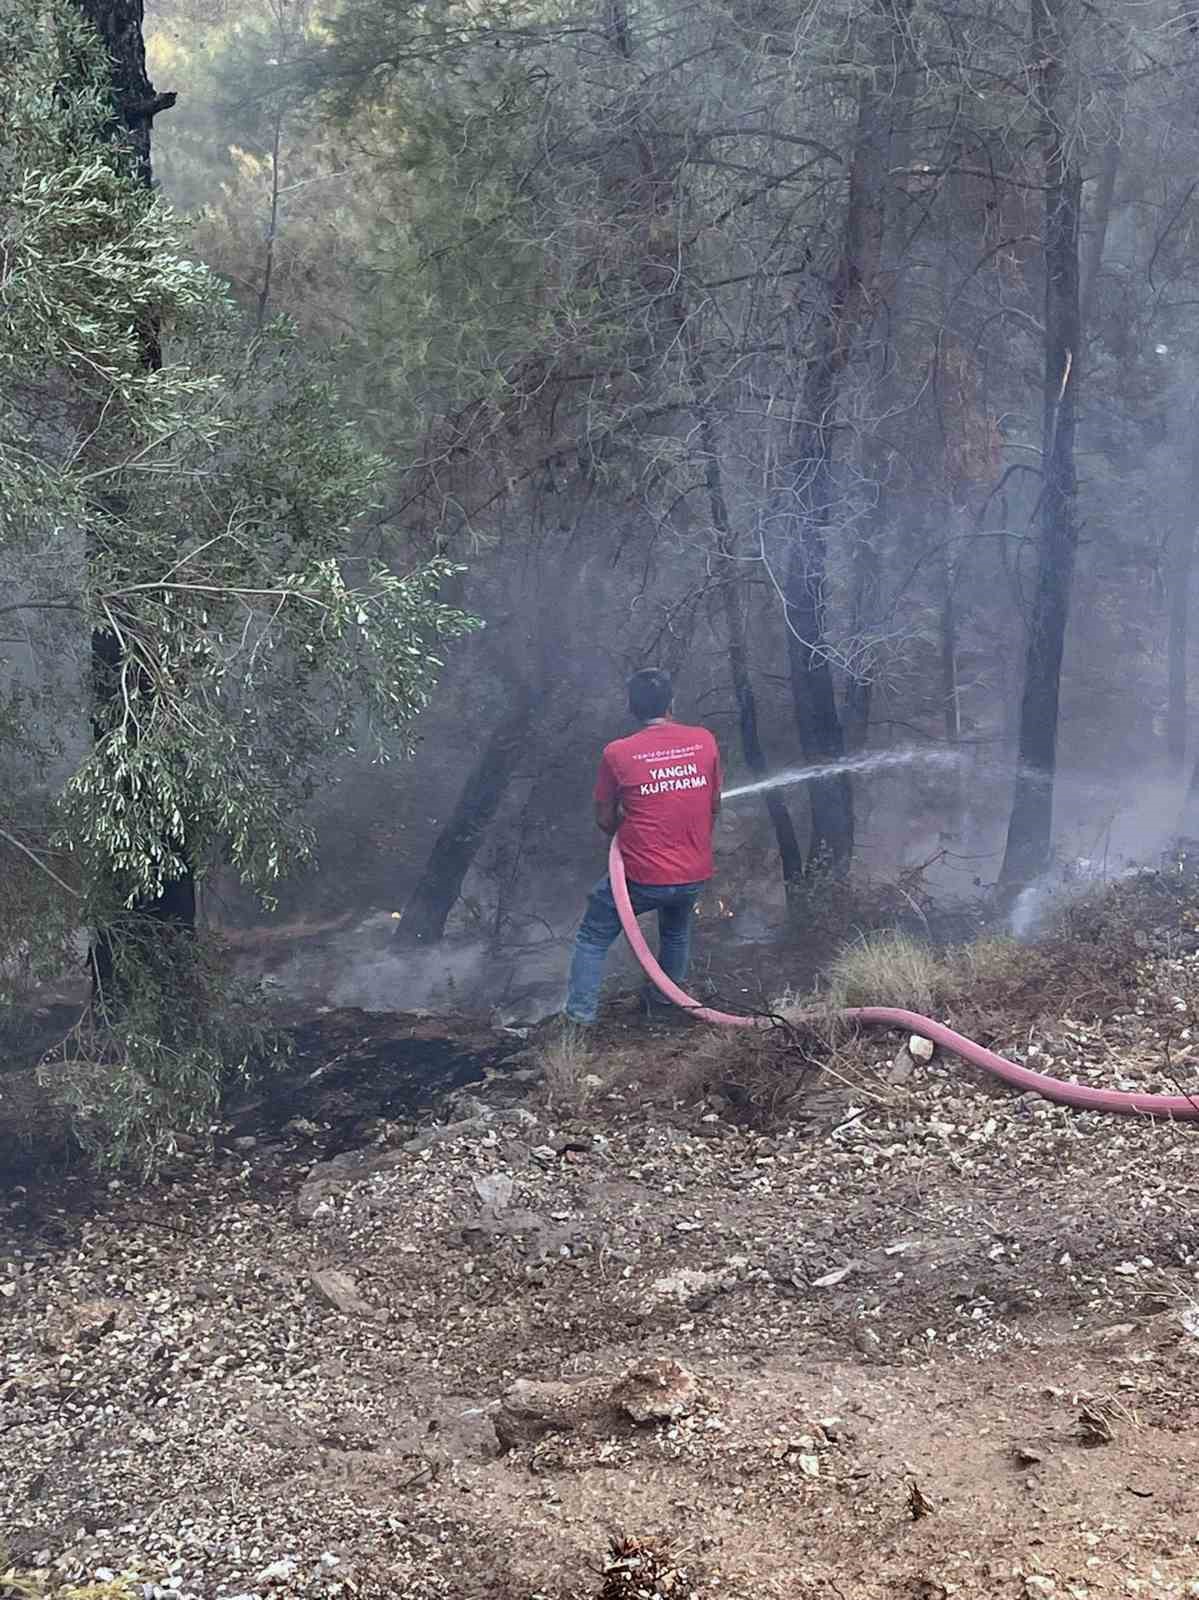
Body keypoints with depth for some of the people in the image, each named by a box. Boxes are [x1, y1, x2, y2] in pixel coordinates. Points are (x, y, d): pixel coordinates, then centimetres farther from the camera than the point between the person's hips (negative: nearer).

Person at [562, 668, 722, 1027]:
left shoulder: (618, 753, -13)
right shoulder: (704, 741, -5)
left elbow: (605, 820, -2)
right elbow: (714, 804, 7)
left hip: (641, 876, -3)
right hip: (695, 875, 3)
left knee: (593, 938, 18)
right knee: (677, 933, 33)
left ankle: (580, 1014, 14)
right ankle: (662, 1002, 45)